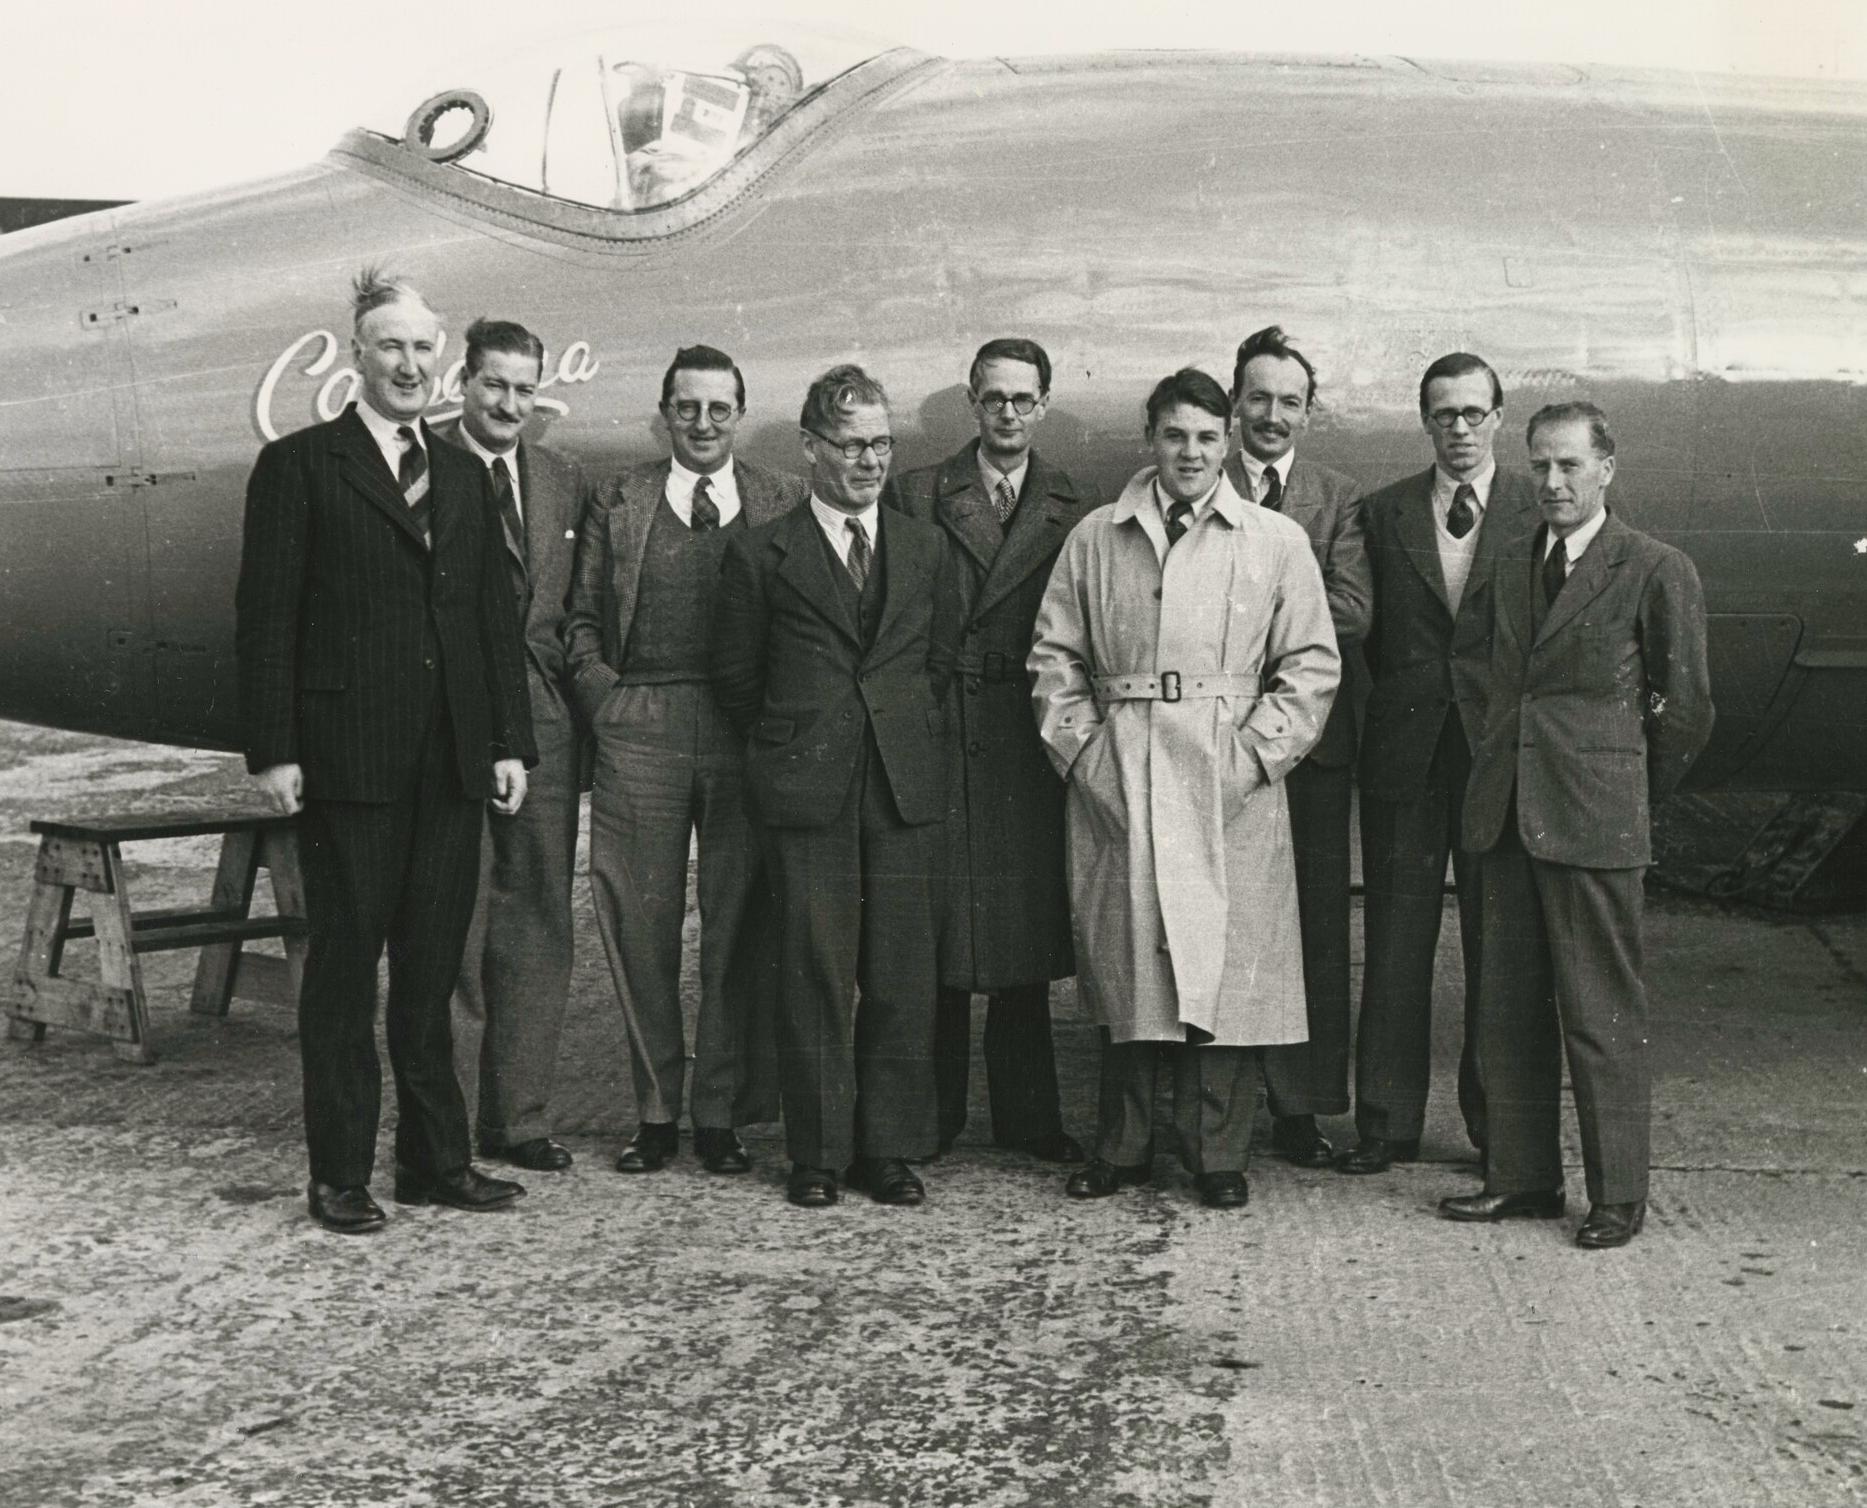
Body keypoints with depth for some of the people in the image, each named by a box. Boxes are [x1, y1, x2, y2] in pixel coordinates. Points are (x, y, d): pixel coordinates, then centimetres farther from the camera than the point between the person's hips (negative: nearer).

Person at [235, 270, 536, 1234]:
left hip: (451, 760, 5)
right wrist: (272, 749, -11)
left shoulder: (463, 477, 16)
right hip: (346, 757, -5)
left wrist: (510, 742, 8)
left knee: (432, 966, 10)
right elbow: (265, 616, -4)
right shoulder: (299, 466, 0)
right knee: (344, 967, 2)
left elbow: (495, 617, 15)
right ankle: (340, 1174, 10)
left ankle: (436, 1161, 18)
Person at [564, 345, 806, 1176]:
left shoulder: (783, 503, 8)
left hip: (748, 734, 0)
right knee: (642, 927, 4)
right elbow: (581, 617, 12)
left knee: (739, 928, 3)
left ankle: (721, 1113, 14)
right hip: (640, 732, 1)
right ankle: (656, 1112, 15)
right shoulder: (617, 502, 10)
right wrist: (603, 696, -1)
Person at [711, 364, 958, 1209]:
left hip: (907, 788, 2)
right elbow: (735, 677, 8)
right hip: (807, 792, -2)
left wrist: (910, 742, 12)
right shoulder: (761, 555, 4)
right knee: (815, 978, 0)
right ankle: (817, 1153, 10)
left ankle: (891, 1149, 13)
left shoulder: (926, 549, 13)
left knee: (903, 979, 3)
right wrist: (791, 744, 8)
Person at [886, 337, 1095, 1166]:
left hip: (1028, 740, 2)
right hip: (935, 732, -1)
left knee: (1025, 917, 5)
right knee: (935, 919, 1)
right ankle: (930, 1113, 10)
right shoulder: (917, 497, 5)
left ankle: (1026, 1113, 14)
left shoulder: (1072, 512, 10)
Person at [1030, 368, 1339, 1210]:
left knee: (1226, 968, -1)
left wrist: (1254, 754, -7)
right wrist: (1081, 748, 0)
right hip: (1116, 784, 2)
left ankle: (1218, 1156, 10)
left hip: (1229, 788, -1)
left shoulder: (1276, 542, 5)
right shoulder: (1095, 539, 9)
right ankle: (1122, 1146, 19)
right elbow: (1055, 657, 11)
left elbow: (1311, 665, 3)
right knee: (1122, 961, 7)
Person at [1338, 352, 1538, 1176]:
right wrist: (1403, 695, 3)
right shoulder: (1382, 512, 8)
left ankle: (1497, 1121, 18)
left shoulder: (1540, 511, 2)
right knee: (1395, 941, 5)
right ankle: (1386, 1122, 13)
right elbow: (1370, 631, 11)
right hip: (1405, 752, 2)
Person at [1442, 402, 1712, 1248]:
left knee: (1602, 1016, -1)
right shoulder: (1514, 565, 14)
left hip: (1593, 824, -6)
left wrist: (1630, 797, 9)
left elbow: (1685, 710, 1)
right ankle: (1522, 1178, 21)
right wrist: (1499, 780, 15)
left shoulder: (1657, 573, -5)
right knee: (1508, 1010, 10)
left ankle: (1618, 1196, 10)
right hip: (1506, 817, 6)